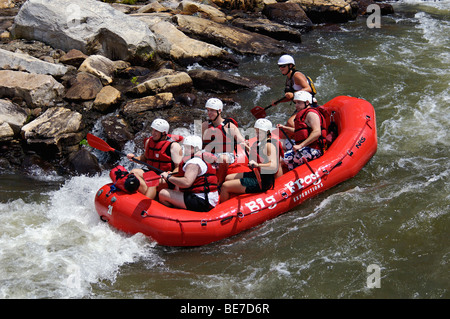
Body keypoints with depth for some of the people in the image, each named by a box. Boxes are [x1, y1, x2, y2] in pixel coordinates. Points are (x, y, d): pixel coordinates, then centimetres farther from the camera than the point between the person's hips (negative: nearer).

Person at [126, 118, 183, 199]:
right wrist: (134, 158, 5)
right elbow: (145, 158, 26)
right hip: (151, 173, 6)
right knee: (134, 172, -20)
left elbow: (179, 167, -11)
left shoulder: (173, 146, -8)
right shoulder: (148, 141, 11)